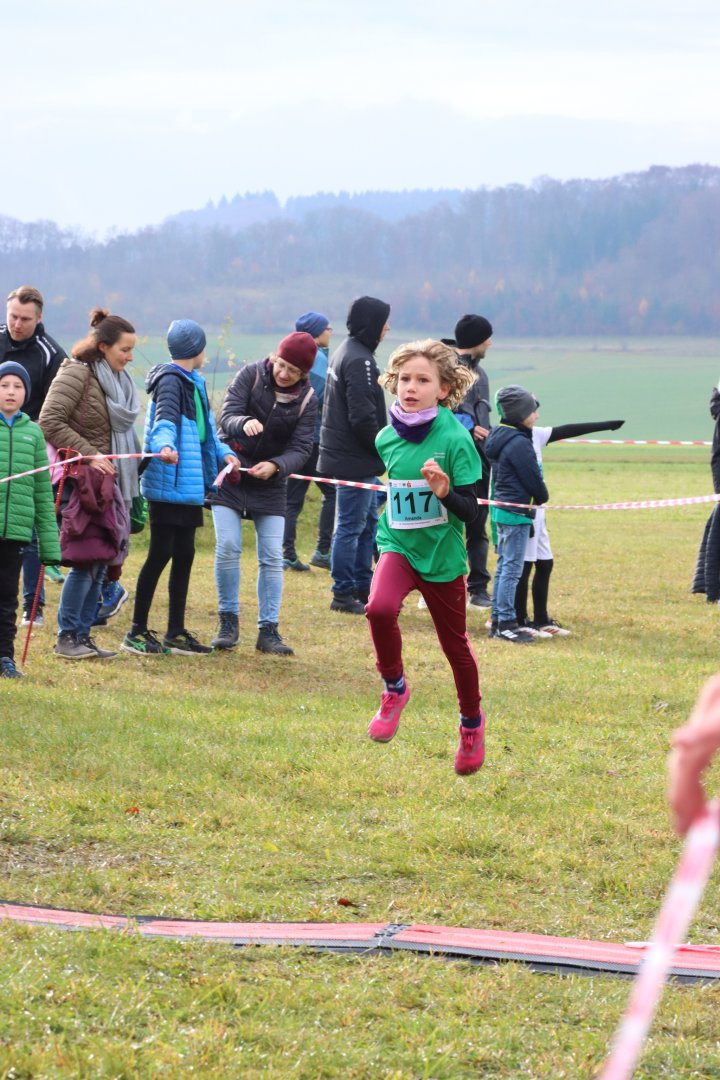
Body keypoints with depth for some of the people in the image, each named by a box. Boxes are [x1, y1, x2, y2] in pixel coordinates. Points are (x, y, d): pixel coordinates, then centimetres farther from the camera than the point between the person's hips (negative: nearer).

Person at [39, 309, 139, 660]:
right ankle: (66, 636, -3)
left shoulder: (118, 380, 15)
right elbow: (50, 421, -16)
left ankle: (83, 635, 12)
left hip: (106, 481, 8)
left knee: (102, 561, 6)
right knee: (87, 559, -11)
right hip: (78, 479, -8)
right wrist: (89, 454, -17)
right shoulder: (77, 373, -10)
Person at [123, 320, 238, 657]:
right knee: (161, 553, -5)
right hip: (168, 485, -10)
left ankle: (176, 632, 19)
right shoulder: (170, 380, -12)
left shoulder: (192, 382, 17)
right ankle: (137, 632, 2)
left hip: (188, 483, 10)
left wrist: (221, 452, 28)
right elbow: (165, 418, -29)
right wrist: (166, 446, -46)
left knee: (184, 554, 12)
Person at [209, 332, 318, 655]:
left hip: (270, 483, 1)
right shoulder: (250, 375, -10)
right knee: (228, 548, -9)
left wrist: (276, 466, -30)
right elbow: (227, 416, -18)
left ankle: (268, 630, 4)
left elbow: (301, 447, -10)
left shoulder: (307, 400, -6)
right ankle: (228, 621, 5)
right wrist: (243, 423, -42)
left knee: (272, 557, -2)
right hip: (231, 474, -1)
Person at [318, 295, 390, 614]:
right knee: (351, 526, -4)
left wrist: (380, 447, 16)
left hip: (348, 454, 10)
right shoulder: (359, 361, -19)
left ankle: (362, 587, 25)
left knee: (368, 522, 18)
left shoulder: (346, 352, 14)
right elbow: (362, 417, -23)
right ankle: (343, 594, 2)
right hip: (355, 459, -10)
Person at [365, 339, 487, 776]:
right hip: (398, 546, 2)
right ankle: (395, 688, -4)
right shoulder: (387, 438, -2)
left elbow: (470, 510, -16)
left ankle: (472, 722, 36)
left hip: (442, 554, -2)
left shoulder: (454, 438, -16)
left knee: (455, 644, 11)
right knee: (380, 608, -28)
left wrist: (445, 492, -34)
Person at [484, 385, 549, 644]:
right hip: (516, 513, -10)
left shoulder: (497, 437, 10)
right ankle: (506, 623, -3)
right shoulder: (519, 443, -19)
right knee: (512, 569, -5)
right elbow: (534, 481, -14)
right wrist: (542, 497, 7)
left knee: (503, 566, 14)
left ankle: (498, 620, 18)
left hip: (500, 510, 10)